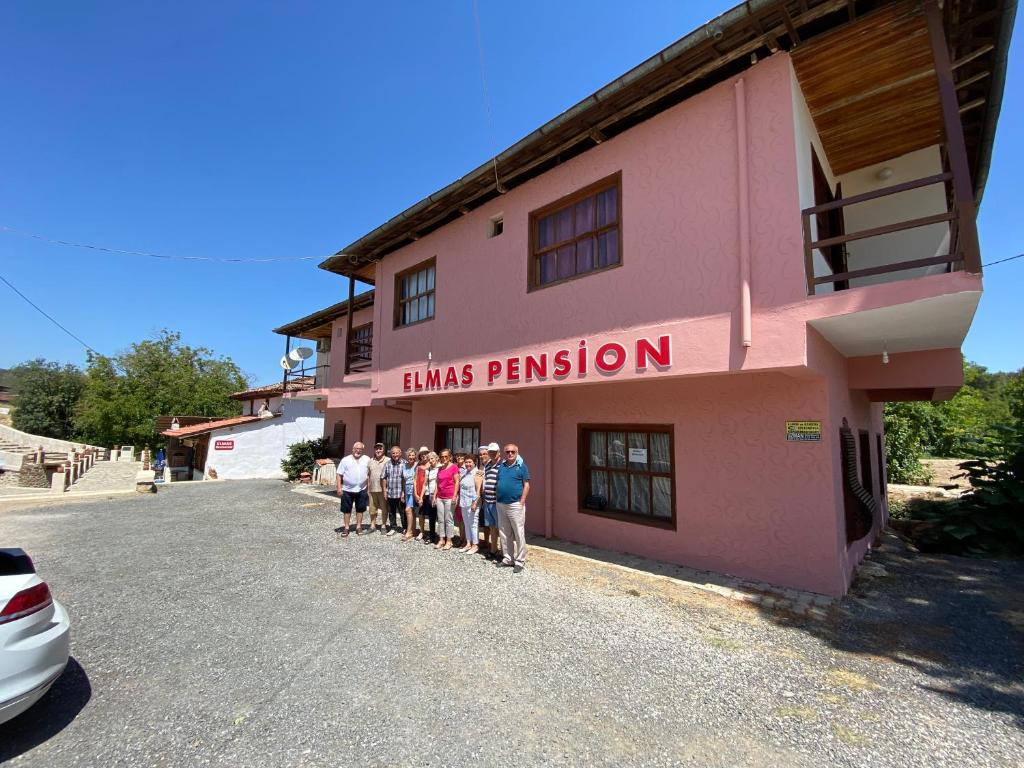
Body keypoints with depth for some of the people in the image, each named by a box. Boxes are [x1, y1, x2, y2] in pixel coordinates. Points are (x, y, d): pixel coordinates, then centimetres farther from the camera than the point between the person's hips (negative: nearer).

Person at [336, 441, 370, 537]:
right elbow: (339, 474, -2)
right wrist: (339, 487, -9)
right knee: (347, 510, 8)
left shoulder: (367, 459, 4)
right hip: (347, 490, -1)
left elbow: (370, 473, 9)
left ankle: (359, 527, 21)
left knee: (360, 509, 10)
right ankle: (346, 527, 20)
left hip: (361, 490, 1)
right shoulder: (345, 460, -1)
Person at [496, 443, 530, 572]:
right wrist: (497, 497, 8)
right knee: (505, 534, 14)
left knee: (519, 534, -1)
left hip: (515, 505, -5)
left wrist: (522, 502, -12)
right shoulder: (501, 467, 10)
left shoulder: (521, 467, -4)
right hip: (501, 504, 6)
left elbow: (526, 485, -6)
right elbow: (497, 484, 16)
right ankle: (507, 558, 25)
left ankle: (519, 561, 8)